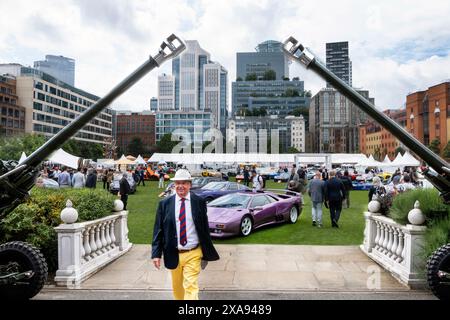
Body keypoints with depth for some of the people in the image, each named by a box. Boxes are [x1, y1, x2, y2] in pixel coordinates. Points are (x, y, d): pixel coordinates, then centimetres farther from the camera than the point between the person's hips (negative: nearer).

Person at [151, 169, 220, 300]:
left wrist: (207, 253, 6)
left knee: (191, 286, -5)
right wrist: (156, 254, -5)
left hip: (193, 254, -2)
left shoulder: (199, 202, -4)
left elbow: (205, 228, 3)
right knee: (177, 287, 18)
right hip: (174, 255, 2)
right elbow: (158, 230, 0)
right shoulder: (164, 204, -2)